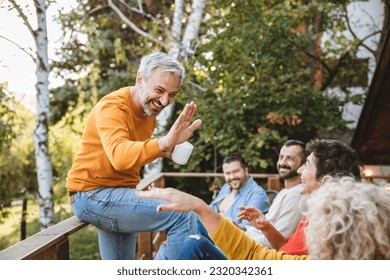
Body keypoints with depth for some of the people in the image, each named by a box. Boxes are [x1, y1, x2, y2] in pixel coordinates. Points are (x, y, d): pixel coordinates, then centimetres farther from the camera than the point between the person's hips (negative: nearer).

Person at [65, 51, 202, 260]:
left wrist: (163, 150, -1)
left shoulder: (149, 110, 7)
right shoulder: (112, 107, -20)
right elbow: (119, 156, -39)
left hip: (117, 192, 9)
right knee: (184, 218, -21)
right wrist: (164, 142, -56)